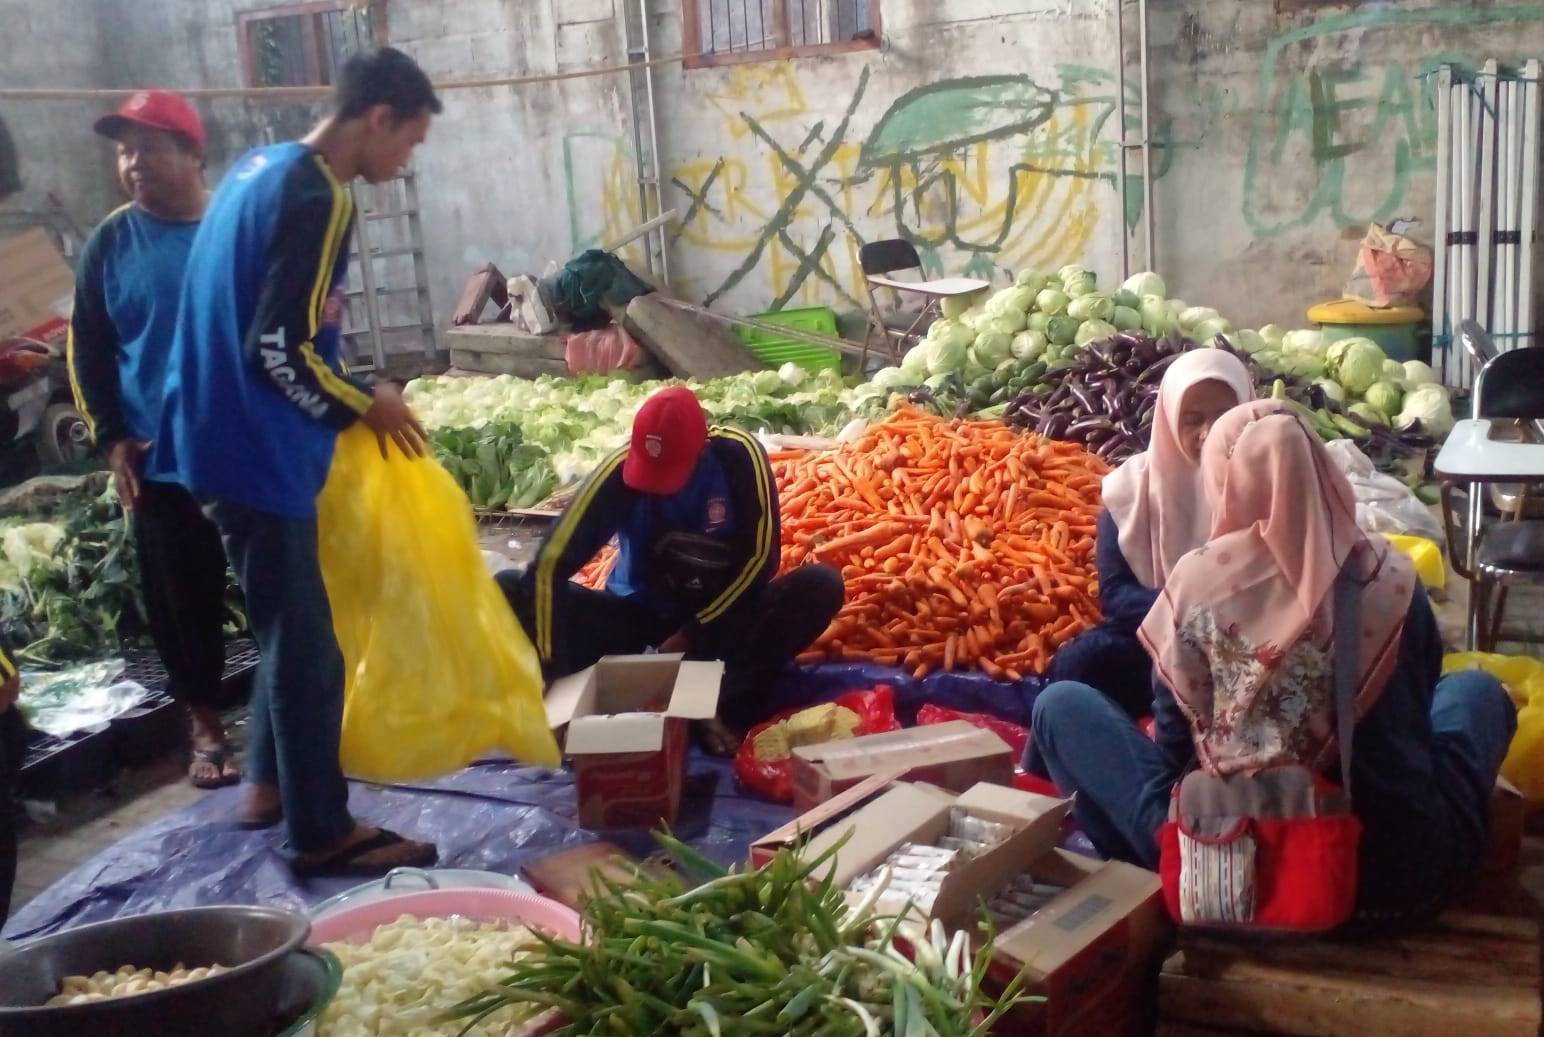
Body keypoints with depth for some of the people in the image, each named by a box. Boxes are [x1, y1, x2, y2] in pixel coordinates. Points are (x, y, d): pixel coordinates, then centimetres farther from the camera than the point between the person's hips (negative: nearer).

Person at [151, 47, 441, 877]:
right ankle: (324, 833, 10)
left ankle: (269, 783, 34)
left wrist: (348, 398, 15)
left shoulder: (258, 168, 12)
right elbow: (281, 348, -24)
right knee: (305, 645, 0)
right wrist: (365, 405, -8)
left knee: (285, 626, 21)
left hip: (223, 435, 10)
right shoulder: (318, 198, -18)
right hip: (259, 451, -10)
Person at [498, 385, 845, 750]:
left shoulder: (739, 456, -18)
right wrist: (553, 668, -32)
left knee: (820, 586, -29)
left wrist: (692, 636, -17)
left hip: (722, 618, 0)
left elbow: (760, 560, -14)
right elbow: (550, 565, -24)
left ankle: (729, 710, -36)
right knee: (510, 589, -19)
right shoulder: (622, 468, -19)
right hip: (638, 616, 1)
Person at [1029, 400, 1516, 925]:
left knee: (1060, 704, 12)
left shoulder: (1197, 579, -10)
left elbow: (1175, 738, 1)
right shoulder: (1392, 575, -3)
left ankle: (1149, 872, 8)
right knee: (1478, 689, 29)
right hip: (1404, 870, 3)